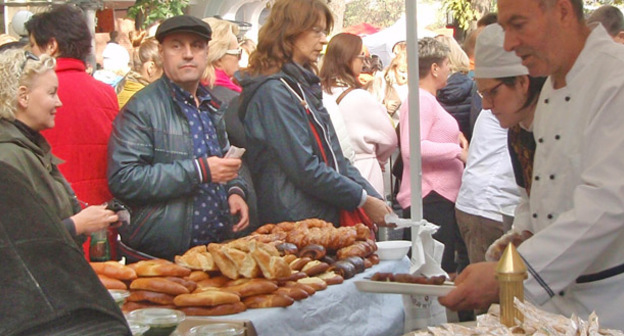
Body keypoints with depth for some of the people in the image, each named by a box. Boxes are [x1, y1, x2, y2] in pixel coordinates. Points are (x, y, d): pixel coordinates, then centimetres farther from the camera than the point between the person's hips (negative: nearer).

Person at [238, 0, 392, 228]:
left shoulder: (304, 85, 16)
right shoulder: (272, 91, -13)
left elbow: (334, 157, 15)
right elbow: (305, 169, -19)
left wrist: (375, 199, 3)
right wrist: (364, 200, -13)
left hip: (327, 218, 8)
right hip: (295, 226, -8)